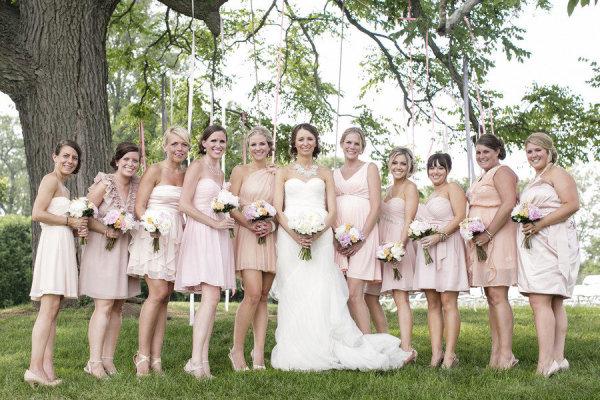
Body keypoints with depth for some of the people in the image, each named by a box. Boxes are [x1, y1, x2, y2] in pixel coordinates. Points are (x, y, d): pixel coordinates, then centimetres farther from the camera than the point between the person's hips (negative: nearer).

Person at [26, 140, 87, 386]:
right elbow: (37, 214, -15)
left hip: (64, 244, 10)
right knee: (49, 309, -14)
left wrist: (77, 229, 5)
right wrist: (70, 221, -9)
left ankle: (47, 367, 4)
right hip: (53, 243, -10)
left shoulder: (63, 186, 24)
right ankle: (35, 368, -17)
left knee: (52, 310, 4)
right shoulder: (50, 180, -4)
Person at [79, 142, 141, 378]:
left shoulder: (137, 186, 7)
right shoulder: (104, 184, -10)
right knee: (104, 306, -11)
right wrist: (107, 230, -22)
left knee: (117, 307, 7)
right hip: (102, 249, -6)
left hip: (126, 250, 6)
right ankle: (94, 362, -8)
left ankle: (108, 359, 12)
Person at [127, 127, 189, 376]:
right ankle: (142, 355, -6)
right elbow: (139, 207, -7)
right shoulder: (155, 171, -2)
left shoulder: (187, 175, 14)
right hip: (153, 236, -6)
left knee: (164, 297, 3)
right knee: (158, 292, -14)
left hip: (176, 238, 6)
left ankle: (156, 358, 5)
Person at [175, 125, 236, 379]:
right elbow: (184, 204, -11)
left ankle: (202, 360, 4)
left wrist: (227, 221, 10)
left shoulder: (220, 173, 21)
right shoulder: (197, 167, -3)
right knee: (211, 297, -19)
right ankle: (196, 361, -19)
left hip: (218, 236, 8)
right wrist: (214, 223, -14)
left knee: (211, 300, 2)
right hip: (201, 234, -8)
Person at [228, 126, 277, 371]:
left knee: (263, 296, 4)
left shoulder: (277, 174, 13)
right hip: (247, 236, -4)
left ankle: (259, 351, 7)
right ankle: (237, 349, -3)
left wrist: (271, 225, -8)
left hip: (271, 237, 4)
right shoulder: (240, 171, 5)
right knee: (253, 293, -15)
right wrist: (250, 225, -16)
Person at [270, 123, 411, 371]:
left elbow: (332, 211, 8)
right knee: (294, 293, -4)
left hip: (321, 236, 1)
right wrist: (294, 233, -14)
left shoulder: (325, 174, 16)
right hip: (290, 236, -1)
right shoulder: (284, 173, 13)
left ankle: (325, 350, -4)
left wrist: (317, 232, -11)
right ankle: (297, 353, -1)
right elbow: (278, 209, 3)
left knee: (322, 292, -7)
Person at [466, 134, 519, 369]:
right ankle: (496, 352, 8)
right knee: (491, 297, 7)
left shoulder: (502, 172, -5)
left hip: (498, 239, -10)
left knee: (497, 296, -13)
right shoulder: (483, 178, 25)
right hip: (481, 241, 10)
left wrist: (488, 233, -19)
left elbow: (508, 205, -18)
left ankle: (506, 354, -14)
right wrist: (476, 237, 13)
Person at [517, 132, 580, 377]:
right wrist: (524, 221, 9)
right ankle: (558, 359, 10)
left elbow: (572, 204, -15)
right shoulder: (535, 181, 24)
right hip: (534, 244, 10)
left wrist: (540, 224, -20)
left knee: (539, 301, -17)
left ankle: (545, 365, -20)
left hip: (551, 243, -10)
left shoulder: (557, 173, -3)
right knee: (554, 304, 8)